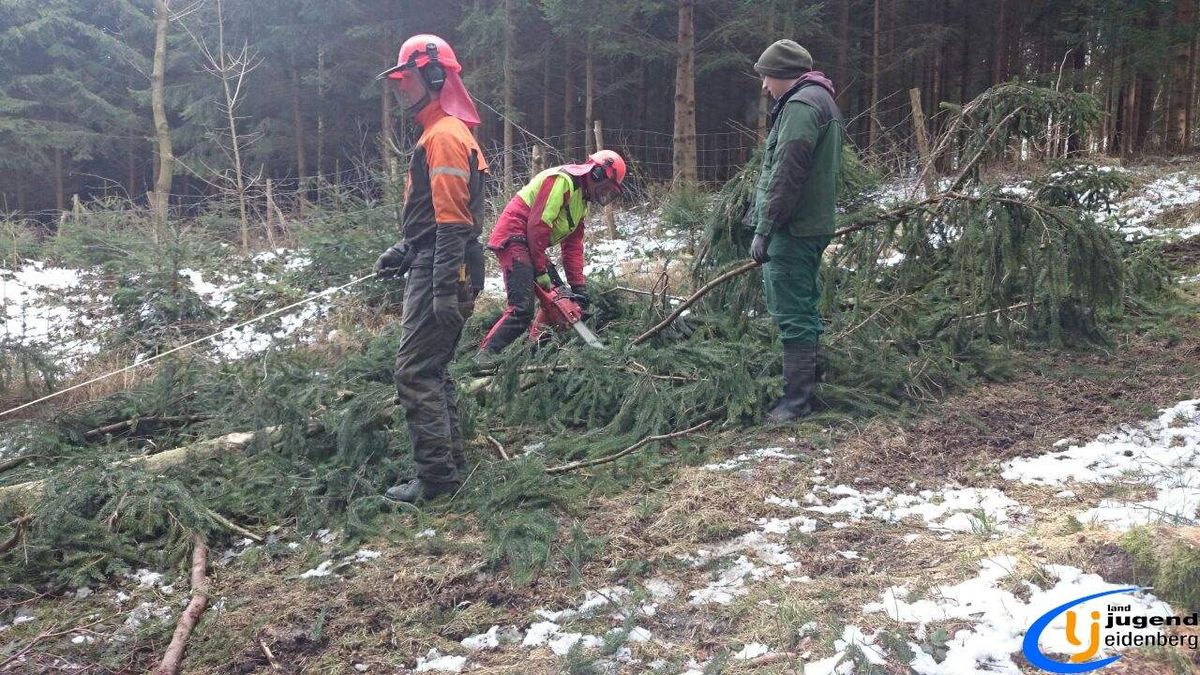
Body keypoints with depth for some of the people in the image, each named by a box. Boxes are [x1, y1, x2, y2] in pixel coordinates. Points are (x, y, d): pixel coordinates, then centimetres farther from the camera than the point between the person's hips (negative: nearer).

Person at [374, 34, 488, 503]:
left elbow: (452, 220, -21)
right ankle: (450, 461, 23)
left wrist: (444, 289, -24)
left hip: (441, 272, -11)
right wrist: (403, 252, 21)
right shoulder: (440, 133, 20)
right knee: (432, 371, 15)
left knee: (415, 372, -8)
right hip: (435, 268, 11)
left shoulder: (443, 135, -13)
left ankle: (436, 477, -3)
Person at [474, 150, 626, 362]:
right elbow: (537, 225, -22)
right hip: (514, 238, -11)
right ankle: (485, 354, -13)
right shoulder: (562, 180, -15)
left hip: (531, 245, 11)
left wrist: (579, 287, 8)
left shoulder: (582, 200, 17)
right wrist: (541, 271, -18)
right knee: (522, 308, -19)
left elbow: (573, 246, 15)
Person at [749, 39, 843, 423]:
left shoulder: (800, 105, -14)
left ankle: (797, 400, -2)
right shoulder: (822, 100, 20)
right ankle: (807, 377, 28)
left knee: (792, 314, -7)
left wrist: (764, 229, -18)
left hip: (792, 229, -11)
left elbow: (785, 177, -21)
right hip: (813, 226, 11)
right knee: (805, 308, 17)